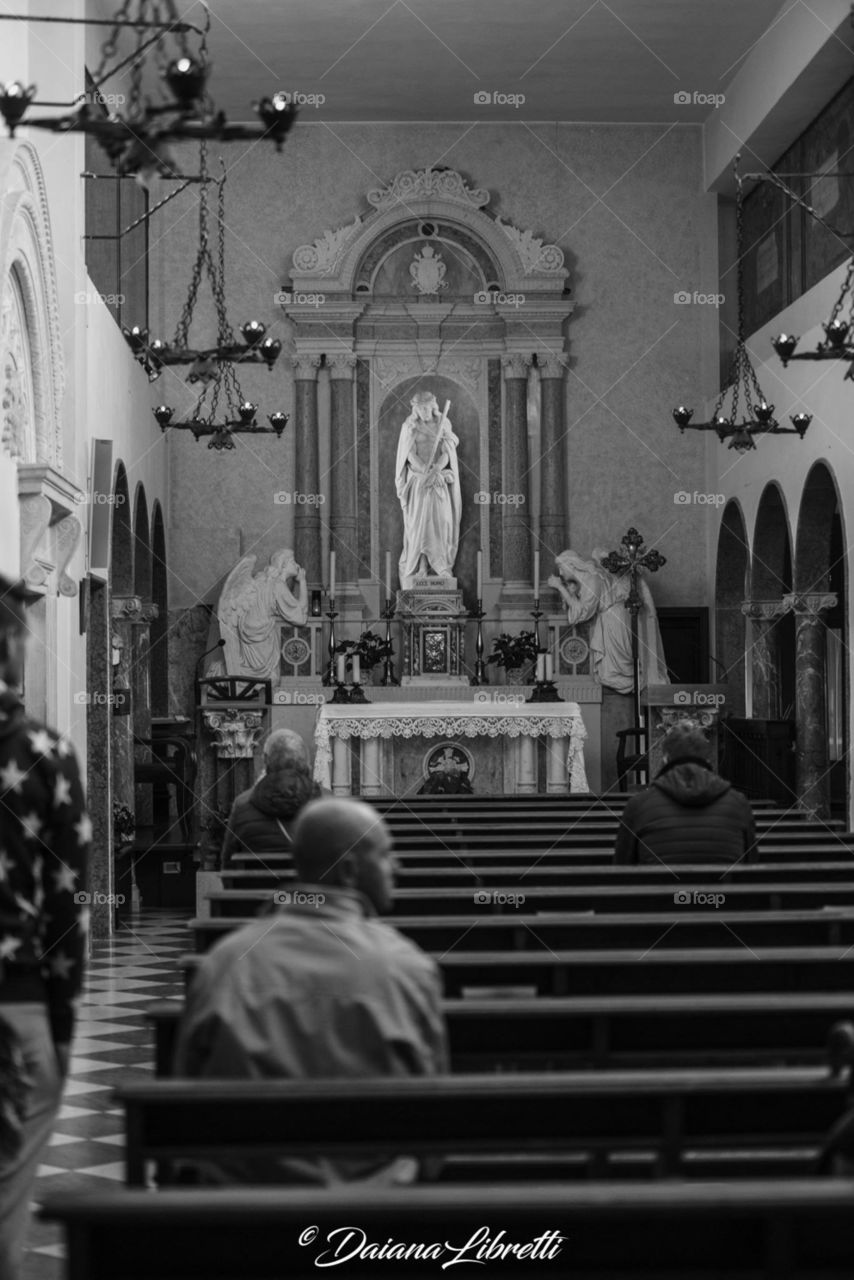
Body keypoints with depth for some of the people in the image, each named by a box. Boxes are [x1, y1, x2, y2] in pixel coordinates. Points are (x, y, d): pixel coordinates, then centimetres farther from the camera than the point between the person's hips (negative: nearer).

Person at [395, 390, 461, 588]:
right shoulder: (409, 427, 0)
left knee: (442, 520, -7)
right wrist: (425, 471, -24)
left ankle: (441, 565, 1)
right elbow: (411, 455, -8)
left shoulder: (443, 425, 3)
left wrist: (435, 471, -23)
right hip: (417, 480, -1)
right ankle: (415, 566, 0)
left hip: (439, 480, 1)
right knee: (418, 522, -6)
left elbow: (446, 453, -5)